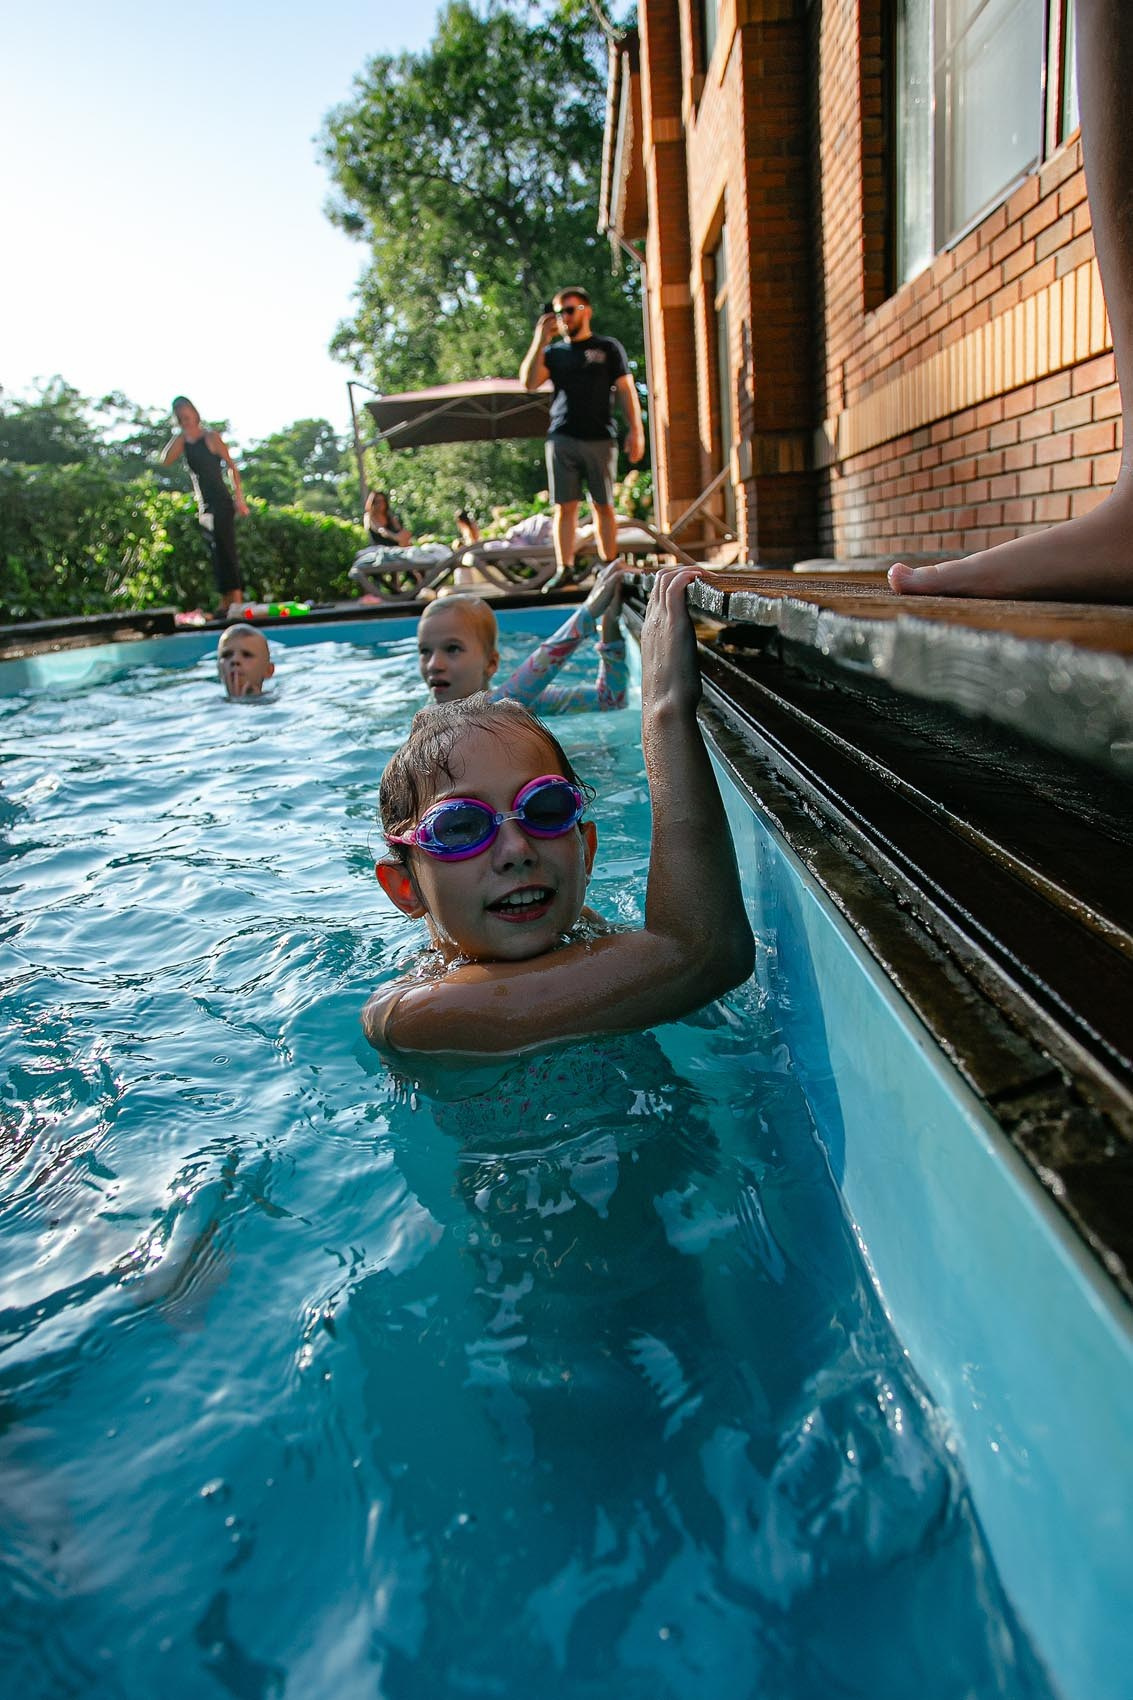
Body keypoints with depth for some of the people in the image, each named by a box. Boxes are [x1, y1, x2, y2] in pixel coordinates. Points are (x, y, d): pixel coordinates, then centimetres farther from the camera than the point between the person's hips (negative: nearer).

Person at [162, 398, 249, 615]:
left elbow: (232, 467, -7)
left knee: (225, 549, -11)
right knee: (217, 552, 8)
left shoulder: (211, 437, -5)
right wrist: (180, 434, -3)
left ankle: (236, 601, -14)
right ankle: (225, 603, 11)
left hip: (221, 503, -7)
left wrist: (240, 499, -13)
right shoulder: (183, 440, 13)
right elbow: (166, 460, -1)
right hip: (204, 505, 7)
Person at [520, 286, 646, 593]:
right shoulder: (554, 352, 16)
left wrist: (636, 430, -6)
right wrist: (540, 340, -1)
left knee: (603, 505, 1)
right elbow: (529, 382, 2)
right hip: (562, 438, 2)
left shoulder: (608, 348, 10)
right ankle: (565, 569, 0)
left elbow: (627, 390, 4)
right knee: (565, 507, -2)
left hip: (599, 438, -2)